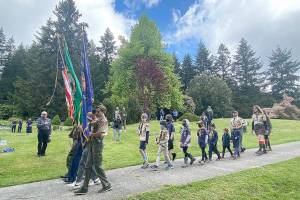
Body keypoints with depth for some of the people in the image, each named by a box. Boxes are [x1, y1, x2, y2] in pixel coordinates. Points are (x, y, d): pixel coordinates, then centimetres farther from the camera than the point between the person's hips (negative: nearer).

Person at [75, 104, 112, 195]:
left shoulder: (103, 120, -11)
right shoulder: (97, 120, 16)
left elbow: (100, 133, -20)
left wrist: (91, 134, -9)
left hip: (97, 143, -9)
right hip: (92, 144, 9)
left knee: (97, 166, -2)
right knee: (88, 166, 11)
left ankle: (107, 185, 13)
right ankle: (84, 188, 19)